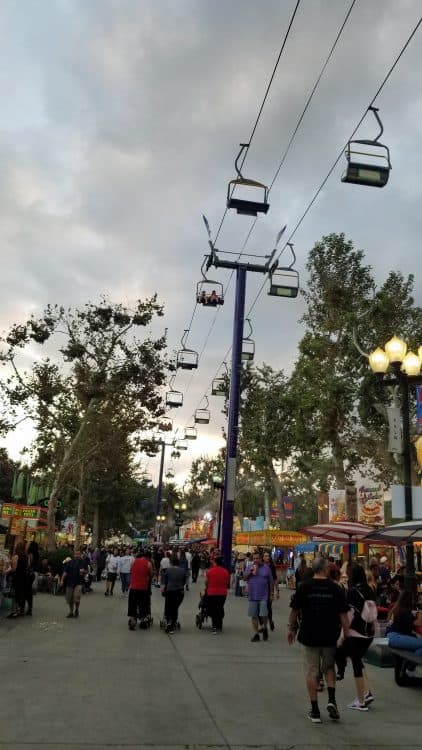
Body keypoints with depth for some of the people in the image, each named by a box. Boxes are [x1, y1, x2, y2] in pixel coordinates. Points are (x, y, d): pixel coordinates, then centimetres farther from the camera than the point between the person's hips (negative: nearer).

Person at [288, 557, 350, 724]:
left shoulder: (304, 587, -6)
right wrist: (347, 636, 2)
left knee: (311, 672, 8)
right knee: (329, 668, 21)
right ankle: (332, 700, 4)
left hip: (309, 636, -1)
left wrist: (291, 629, 14)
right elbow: (343, 615, -6)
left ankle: (315, 711, 11)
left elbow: (294, 611, 0)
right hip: (330, 636, 1)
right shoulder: (336, 588, -6)